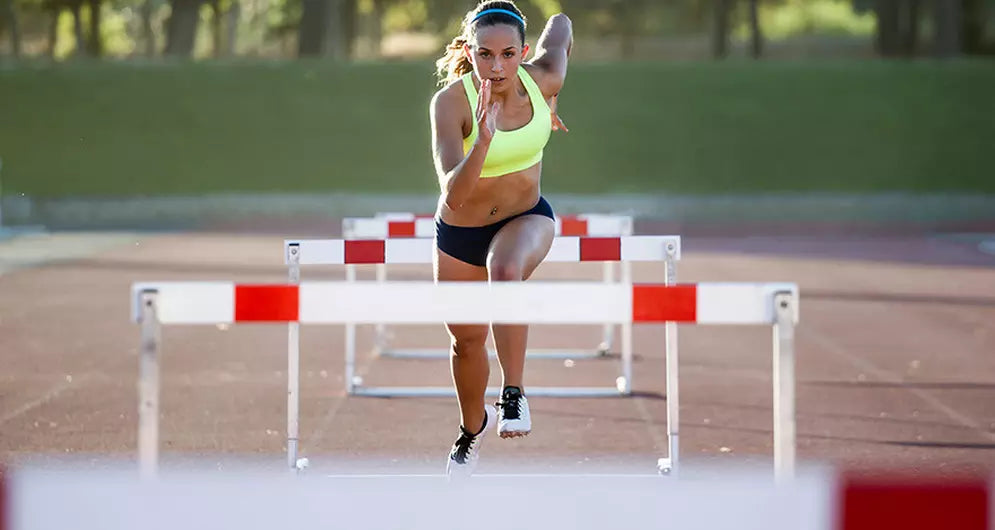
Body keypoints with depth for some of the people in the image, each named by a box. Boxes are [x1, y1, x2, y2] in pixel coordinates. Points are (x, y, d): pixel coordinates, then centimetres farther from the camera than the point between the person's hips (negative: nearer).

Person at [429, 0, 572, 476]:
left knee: (506, 271, -36)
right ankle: (473, 426, 47)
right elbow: (453, 195, -38)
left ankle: (514, 393, -23)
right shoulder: (450, 102, -29)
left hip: (527, 219, 0)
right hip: (459, 231, 0)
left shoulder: (543, 81, -20)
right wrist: (484, 142, -54)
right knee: (466, 340, 16)